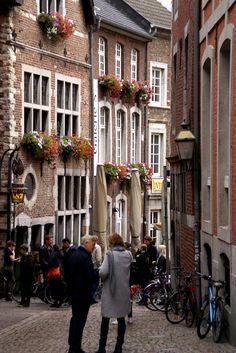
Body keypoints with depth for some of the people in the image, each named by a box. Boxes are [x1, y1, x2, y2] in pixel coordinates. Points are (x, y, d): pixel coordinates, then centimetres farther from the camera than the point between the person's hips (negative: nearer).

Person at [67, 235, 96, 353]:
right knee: (80, 320, -4)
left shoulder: (73, 255, 11)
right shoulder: (85, 257, -19)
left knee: (75, 318, 17)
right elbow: (90, 275, -25)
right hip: (83, 293, -9)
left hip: (73, 292, 9)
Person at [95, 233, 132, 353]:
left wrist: (101, 275, -1)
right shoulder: (129, 255, 2)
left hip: (110, 292, -4)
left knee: (105, 320, 6)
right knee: (121, 319, 11)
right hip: (123, 292, 4)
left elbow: (103, 272, -21)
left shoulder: (110, 254, -13)